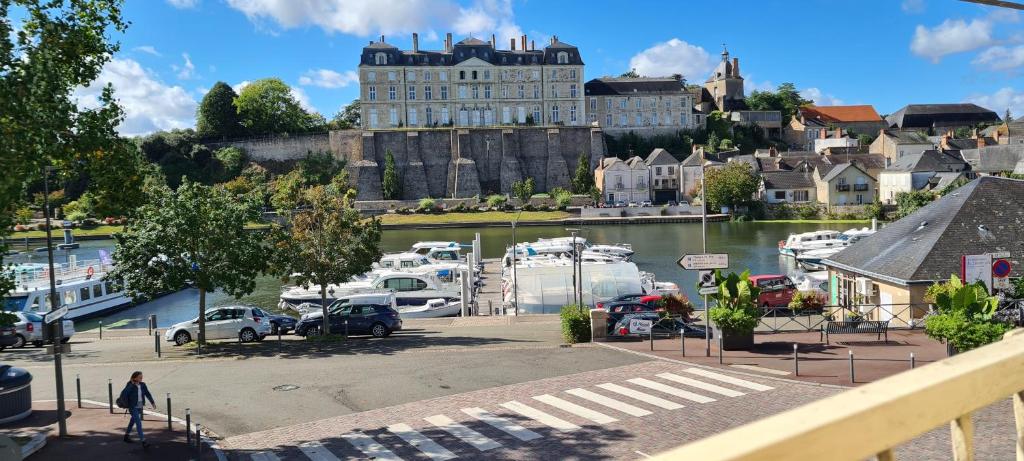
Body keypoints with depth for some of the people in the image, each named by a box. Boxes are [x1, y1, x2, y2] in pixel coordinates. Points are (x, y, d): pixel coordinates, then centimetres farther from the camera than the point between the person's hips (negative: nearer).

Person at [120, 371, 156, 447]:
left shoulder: (142, 385, -1)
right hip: (133, 407, -7)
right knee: (138, 423, -13)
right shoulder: (130, 386, -18)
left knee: (133, 421, 23)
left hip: (140, 407, 7)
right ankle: (143, 441, -15)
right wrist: (126, 404, -14)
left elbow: (147, 394, 4)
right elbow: (123, 394, -18)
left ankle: (126, 436, 45)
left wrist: (152, 402, -3)